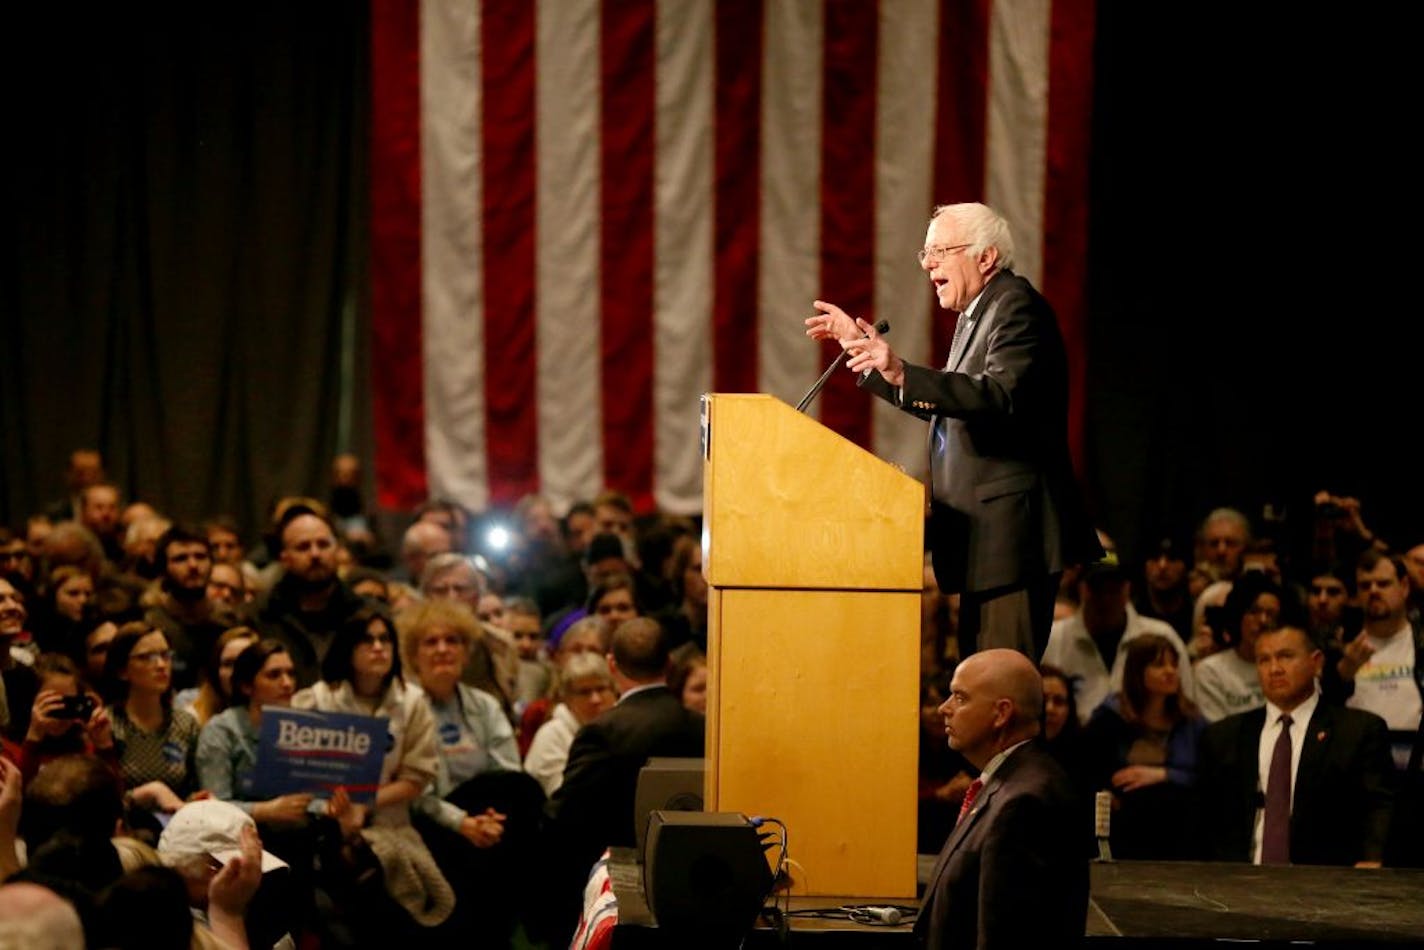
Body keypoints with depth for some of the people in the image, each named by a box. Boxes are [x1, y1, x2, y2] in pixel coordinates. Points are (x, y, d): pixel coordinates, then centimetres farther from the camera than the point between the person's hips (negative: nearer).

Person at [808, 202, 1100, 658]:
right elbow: (940, 404, 27)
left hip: (1012, 531, -11)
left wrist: (903, 375, -39)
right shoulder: (976, 314, 19)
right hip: (983, 536, 11)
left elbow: (1001, 395, -29)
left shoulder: (1016, 307, -13)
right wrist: (863, 349, 26)